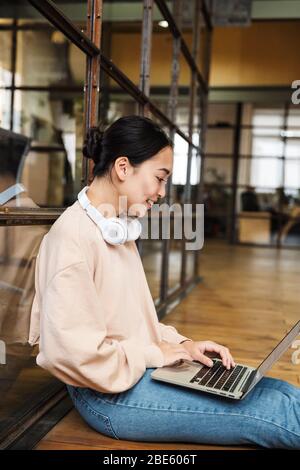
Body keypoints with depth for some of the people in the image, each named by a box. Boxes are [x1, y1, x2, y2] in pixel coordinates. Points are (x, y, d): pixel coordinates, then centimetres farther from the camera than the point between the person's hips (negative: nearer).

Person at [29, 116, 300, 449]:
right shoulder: (73, 236, -18)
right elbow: (68, 350, -24)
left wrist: (182, 344, 2)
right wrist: (153, 354, -14)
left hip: (143, 369, 9)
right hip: (111, 394, -9)